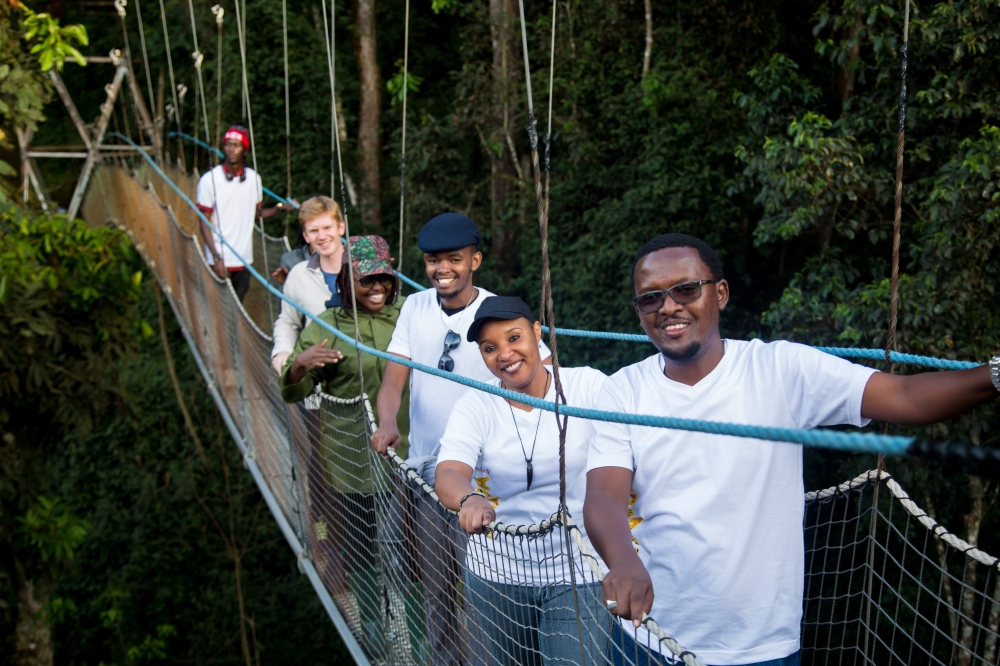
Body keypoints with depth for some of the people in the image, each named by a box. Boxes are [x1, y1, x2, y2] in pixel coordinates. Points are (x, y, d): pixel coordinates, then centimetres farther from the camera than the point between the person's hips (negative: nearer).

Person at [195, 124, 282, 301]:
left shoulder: (254, 178, 5)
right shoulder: (209, 180, -6)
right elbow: (204, 223, -5)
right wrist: (216, 258, -13)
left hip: (244, 259, 4)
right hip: (220, 261, -4)